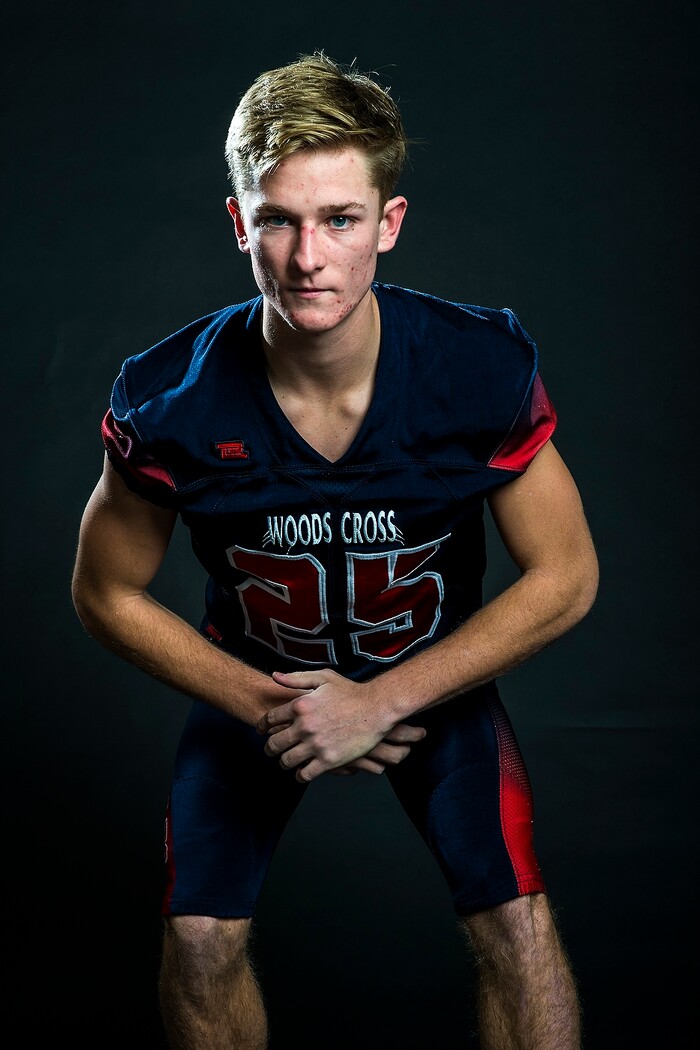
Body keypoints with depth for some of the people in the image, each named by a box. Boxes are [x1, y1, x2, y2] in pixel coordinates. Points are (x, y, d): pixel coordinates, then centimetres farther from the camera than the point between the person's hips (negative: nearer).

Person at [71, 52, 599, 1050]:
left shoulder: (483, 369, -26)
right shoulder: (170, 399, -25)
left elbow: (566, 579, -16)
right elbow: (108, 594, -9)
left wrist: (382, 701, -21)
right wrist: (267, 707, -17)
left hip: (435, 672, 0)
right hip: (254, 676, 1)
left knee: (517, 925, -14)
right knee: (199, 938, -10)